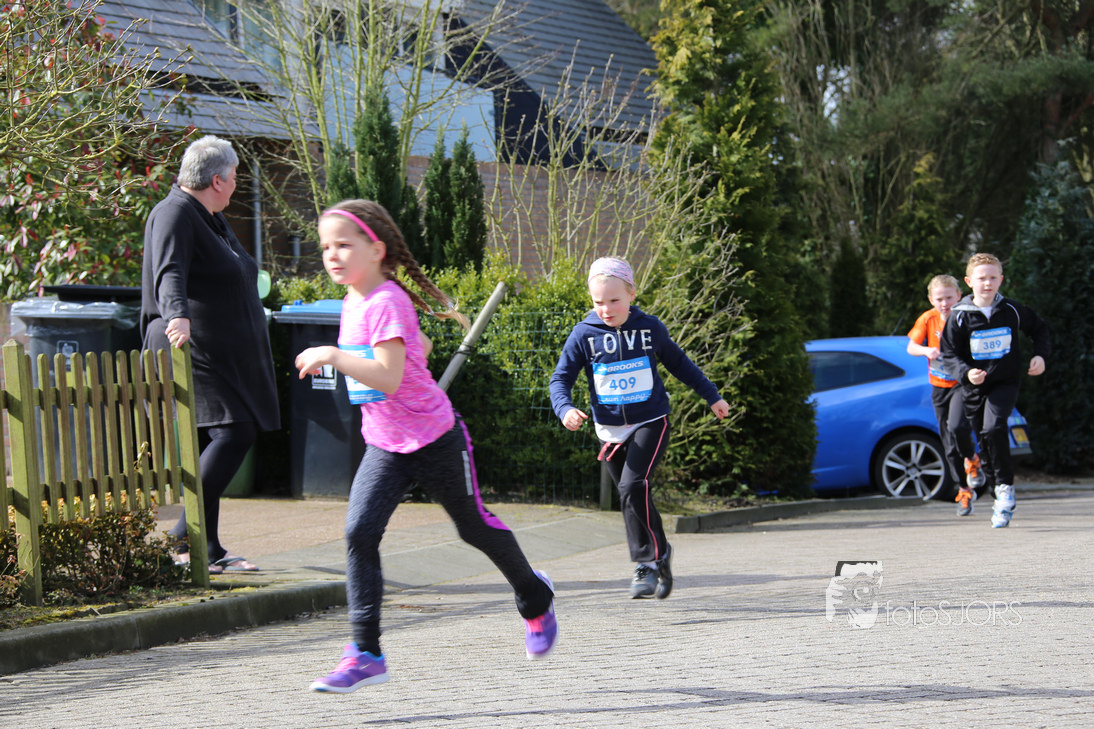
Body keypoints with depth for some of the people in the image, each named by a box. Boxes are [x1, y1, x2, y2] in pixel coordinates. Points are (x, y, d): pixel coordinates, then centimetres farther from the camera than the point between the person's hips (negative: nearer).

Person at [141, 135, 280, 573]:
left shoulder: (212, 218, 20)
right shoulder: (175, 213, -11)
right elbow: (169, 273, -28)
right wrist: (177, 317, -46)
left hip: (222, 356, 10)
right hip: (192, 352, -10)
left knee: (212, 445, 7)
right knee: (233, 434, -20)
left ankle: (209, 550, 9)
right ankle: (184, 539, -22)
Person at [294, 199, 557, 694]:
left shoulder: (386, 302, -21)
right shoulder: (352, 302, 7)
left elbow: (388, 377, -33)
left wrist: (335, 356, -36)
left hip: (435, 441, -7)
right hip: (384, 446, 7)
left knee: (474, 527, 12)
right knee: (359, 532, -12)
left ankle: (535, 598, 40)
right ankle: (365, 653, -14)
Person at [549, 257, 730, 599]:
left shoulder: (650, 328, -3)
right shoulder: (584, 334, -6)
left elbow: (678, 362, 13)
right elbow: (561, 378, -2)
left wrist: (712, 396, 20)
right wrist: (565, 409, -23)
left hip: (650, 422, -2)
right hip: (610, 429, 2)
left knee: (633, 487, -21)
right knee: (631, 496, 7)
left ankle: (652, 559, -12)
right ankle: (655, 558, 22)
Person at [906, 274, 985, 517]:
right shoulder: (928, 319, -5)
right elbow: (911, 347, -2)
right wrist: (926, 351, -23)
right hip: (939, 387, 4)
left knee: (957, 427, -27)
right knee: (949, 443, 6)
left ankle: (972, 461, 4)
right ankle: (964, 490, 20)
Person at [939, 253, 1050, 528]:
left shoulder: (1012, 311, -3)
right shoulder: (959, 316, -7)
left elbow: (1039, 329, 15)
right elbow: (950, 355, -5)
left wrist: (1040, 355, -1)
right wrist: (966, 373, -23)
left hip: (1005, 384, -1)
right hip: (973, 387, 2)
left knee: (993, 428, -26)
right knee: (984, 444, 7)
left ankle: (1006, 489, -14)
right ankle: (1002, 497, 25)